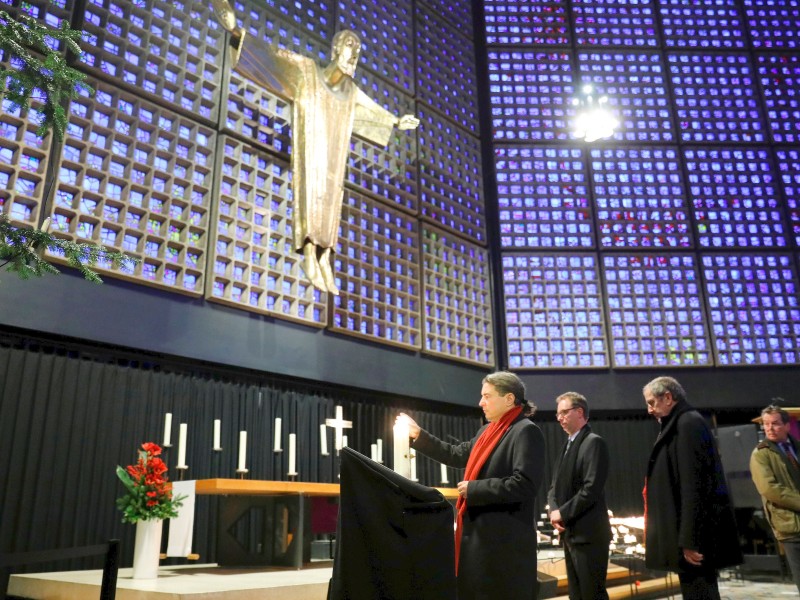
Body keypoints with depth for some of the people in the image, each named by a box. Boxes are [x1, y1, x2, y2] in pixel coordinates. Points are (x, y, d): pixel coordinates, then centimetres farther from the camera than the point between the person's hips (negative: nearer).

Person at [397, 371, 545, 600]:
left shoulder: (526, 431, -14)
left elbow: (525, 484, -24)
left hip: (505, 540, -9)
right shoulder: (487, 431, 14)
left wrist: (474, 489, -18)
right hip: (480, 534, 9)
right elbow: (458, 455, 26)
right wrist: (419, 435, 22)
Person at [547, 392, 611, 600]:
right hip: (570, 533, 9)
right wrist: (554, 511, -3)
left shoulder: (594, 442, -11)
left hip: (589, 533, -9)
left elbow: (592, 489, -20)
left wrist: (563, 513, -14)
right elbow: (555, 486, 15)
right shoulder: (567, 445, 16)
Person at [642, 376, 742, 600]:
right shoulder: (680, 424, 16)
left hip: (696, 535, -10)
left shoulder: (688, 424, -13)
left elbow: (694, 485, -20)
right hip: (695, 534, 10)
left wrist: (689, 539, -21)